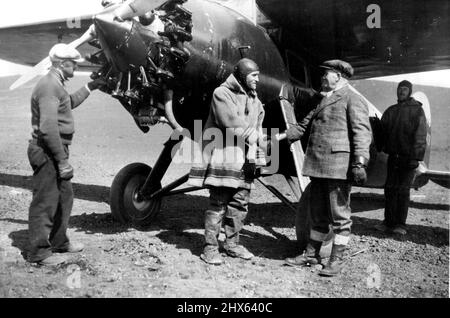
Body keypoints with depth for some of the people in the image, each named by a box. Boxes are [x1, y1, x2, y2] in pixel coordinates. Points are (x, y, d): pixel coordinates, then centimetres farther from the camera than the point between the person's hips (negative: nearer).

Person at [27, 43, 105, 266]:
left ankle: (58, 241, 34)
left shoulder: (56, 85, 16)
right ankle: (39, 252, 9)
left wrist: (89, 87, 36)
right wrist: (63, 161, -26)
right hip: (46, 152, -11)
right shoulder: (49, 86, -18)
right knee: (45, 202, -2)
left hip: (56, 150, 11)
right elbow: (48, 128, -26)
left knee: (64, 196, 19)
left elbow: (70, 103, 38)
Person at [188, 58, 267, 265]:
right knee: (218, 204, -5)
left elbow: (257, 128, 14)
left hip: (244, 161, 8)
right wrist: (254, 136, -10)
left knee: (240, 204, 12)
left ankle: (232, 243, 25)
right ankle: (210, 248, 4)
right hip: (223, 157, -7)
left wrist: (263, 145, -5)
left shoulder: (254, 99, 19)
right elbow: (232, 123, -17)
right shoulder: (222, 93, -5)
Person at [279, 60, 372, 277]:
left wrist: (359, 162, -20)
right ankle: (311, 254, 25)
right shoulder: (323, 100, 23)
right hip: (317, 165, 8)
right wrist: (280, 137, 18)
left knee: (339, 215, 1)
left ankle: (336, 260, 11)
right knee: (317, 213, 15)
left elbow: (362, 132, -11)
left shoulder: (352, 99, -3)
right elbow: (304, 125, 27)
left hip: (339, 165, -8)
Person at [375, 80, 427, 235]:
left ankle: (400, 224, 2)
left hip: (408, 157, -4)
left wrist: (415, 157, -16)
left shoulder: (417, 110, 0)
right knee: (390, 188, 4)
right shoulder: (390, 111, 15)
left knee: (403, 189, -4)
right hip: (393, 156, 5)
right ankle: (388, 222, 10)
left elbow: (420, 136, -8)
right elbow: (383, 131, 12)